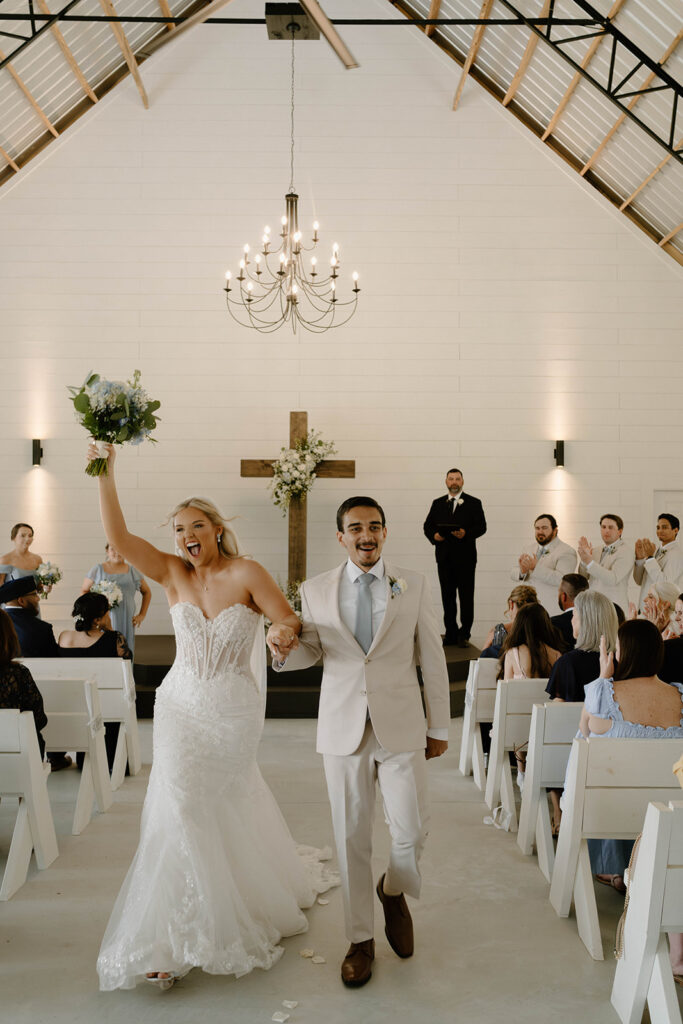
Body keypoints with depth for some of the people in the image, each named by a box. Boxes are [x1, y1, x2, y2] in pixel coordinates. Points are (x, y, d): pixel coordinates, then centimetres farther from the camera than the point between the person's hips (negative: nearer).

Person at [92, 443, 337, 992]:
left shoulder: (246, 573, -11)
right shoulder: (173, 574, -3)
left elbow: (293, 626, -10)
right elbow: (118, 536, -14)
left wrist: (285, 634, -33)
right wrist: (106, 473, -21)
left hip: (234, 711, -2)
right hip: (181, 706, 2)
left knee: (220, 812, 8)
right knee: (179, 808, -3)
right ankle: (173, 938, 15)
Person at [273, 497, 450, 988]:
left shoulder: (413, 585, 1)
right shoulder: (316, 591, 3)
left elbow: (432, 657, 4)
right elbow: (310, 652, 12)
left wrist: (440, 726, 5)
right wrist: (284, 649, -13)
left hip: (401, 726, 0)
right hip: (343, 728, 1)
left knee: (413, 830, -1)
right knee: (352, 837, 8)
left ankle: (394, 891, 34)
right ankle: (361, 940, 27)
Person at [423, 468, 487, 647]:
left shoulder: (473, 503, 5)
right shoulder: (437, 503, 15)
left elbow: (481, 527, -2)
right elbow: (427, 526, 13)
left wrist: (466, 533, -20)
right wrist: (433, 535, -8)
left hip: (465, 558, -3)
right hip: (444, 558, 3)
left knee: (466, 597, -2)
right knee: (447, 597, 7)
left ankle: (464, 634, 4)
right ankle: (451, 634, 13)